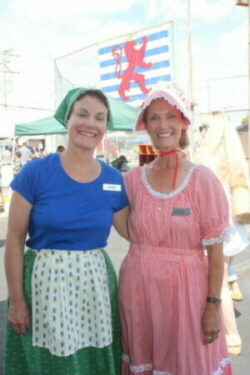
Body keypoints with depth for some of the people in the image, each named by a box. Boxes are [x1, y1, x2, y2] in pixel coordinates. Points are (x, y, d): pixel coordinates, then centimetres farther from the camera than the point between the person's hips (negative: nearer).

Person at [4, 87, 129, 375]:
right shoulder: (36, 172, -10)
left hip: (97, 284, 3)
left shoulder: (114, 180, 0)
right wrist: (16, 301, -6)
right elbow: (14, 240, -6)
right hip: (45, 283, -3)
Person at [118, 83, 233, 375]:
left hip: (186, 288, -3)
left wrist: (213, 305, -8)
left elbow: (215, 251, -7)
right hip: (138, 288, 3)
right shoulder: (133, 179, 0)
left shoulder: (203, 179, -8)